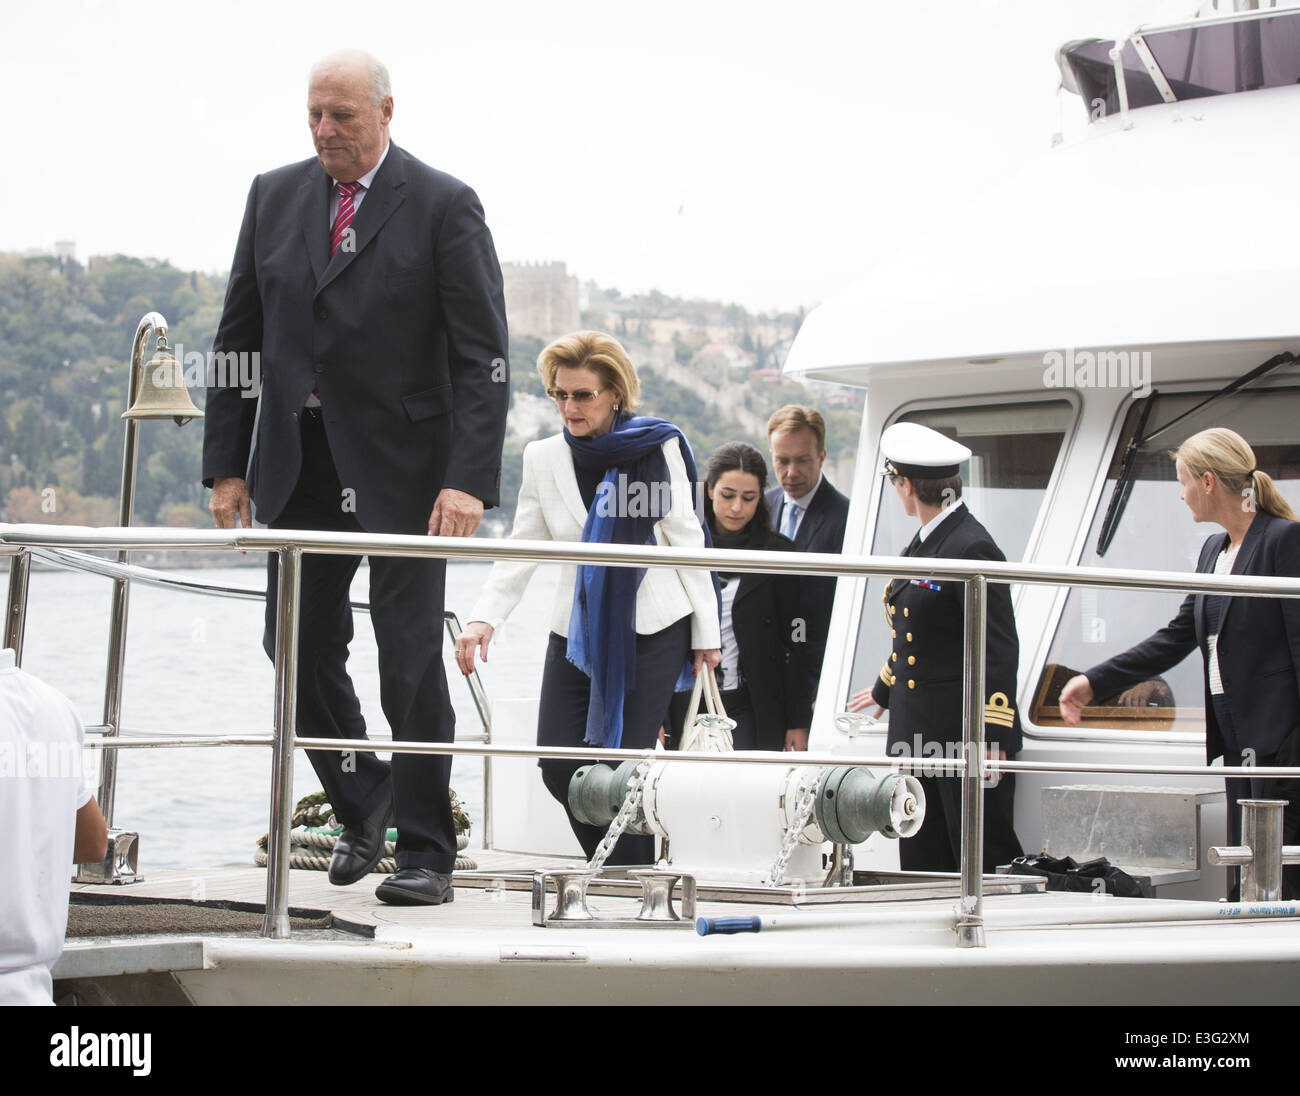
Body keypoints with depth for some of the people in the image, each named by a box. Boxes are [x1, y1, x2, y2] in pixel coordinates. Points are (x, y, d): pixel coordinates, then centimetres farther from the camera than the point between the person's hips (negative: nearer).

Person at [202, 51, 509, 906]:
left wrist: (471, 480, -18)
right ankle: (364, 805, 27)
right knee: (301, 647, 5)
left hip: (401, 471, -5)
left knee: (411, 661, -3)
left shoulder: (444, 207, -5)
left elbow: (484, 355, -9)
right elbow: (238, 339, 13)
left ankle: (425, 853, 6)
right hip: (298, 467, 5)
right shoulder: (274, 198, 9)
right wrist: (227, 461, 6)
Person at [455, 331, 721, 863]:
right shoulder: (544, 458, 5)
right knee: (559, 765, -7)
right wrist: (484, 618, -11)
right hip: (577, 632, 3)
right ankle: (611, 868, 15)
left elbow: (686, 540, 2)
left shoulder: (657, 448, -3)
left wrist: (706, 632, 3)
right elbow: (519, 553, 4)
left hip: (652, 627, -3)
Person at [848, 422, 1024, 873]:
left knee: (984, 866, -3)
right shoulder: (925, 542, 14)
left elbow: (1000, 649, -18)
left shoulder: (972, 548, -16)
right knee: (922, 868, 9)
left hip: (964, 735, -9)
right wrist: (884, 692, 40)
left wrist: (991, 739, -21)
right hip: (916, 732, 9)